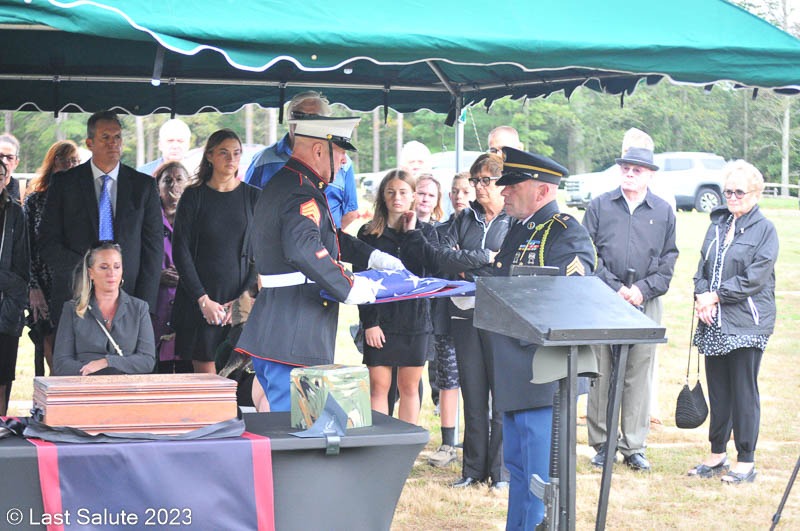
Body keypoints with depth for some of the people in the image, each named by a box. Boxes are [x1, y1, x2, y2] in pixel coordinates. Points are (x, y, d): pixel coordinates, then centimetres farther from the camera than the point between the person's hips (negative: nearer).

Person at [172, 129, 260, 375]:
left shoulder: (253, 197, 8)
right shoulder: (194, 196, 4)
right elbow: (180, 251, 0)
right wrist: (203, 300, -9)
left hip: (242, 301, 1)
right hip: (201, 301, -1)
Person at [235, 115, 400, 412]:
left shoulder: (284, 184, 19)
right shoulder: (302, 193, -16)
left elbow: (325, 235, 33)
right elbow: (303, 248, -34)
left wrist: (374, 258, 24)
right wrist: (348, 288, -24)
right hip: (293, 340, -11)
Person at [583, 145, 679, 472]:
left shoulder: (663, 212, 8)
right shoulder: (600, 206, 5)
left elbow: (668, 261, 8)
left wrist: (642, 289, -6)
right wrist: (614, 288, -9)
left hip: (645, 303, 1)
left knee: (639, 375, 2)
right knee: (600, 373, 1)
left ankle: (634, 447, 9)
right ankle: (601, 443, 11)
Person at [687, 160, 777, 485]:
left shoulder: (765, 230, -5)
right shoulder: (718, 225, 13)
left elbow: (754, 279, -13)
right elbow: (702, 267, 14)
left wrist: (715, 296, -12)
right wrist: (700, 297, -4)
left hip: (747, 324, -6)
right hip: (715, 324, 6)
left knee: (744, 393, -1)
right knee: (718, 390, 11)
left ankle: (746, 461, 7)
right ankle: (717, 455, 21)